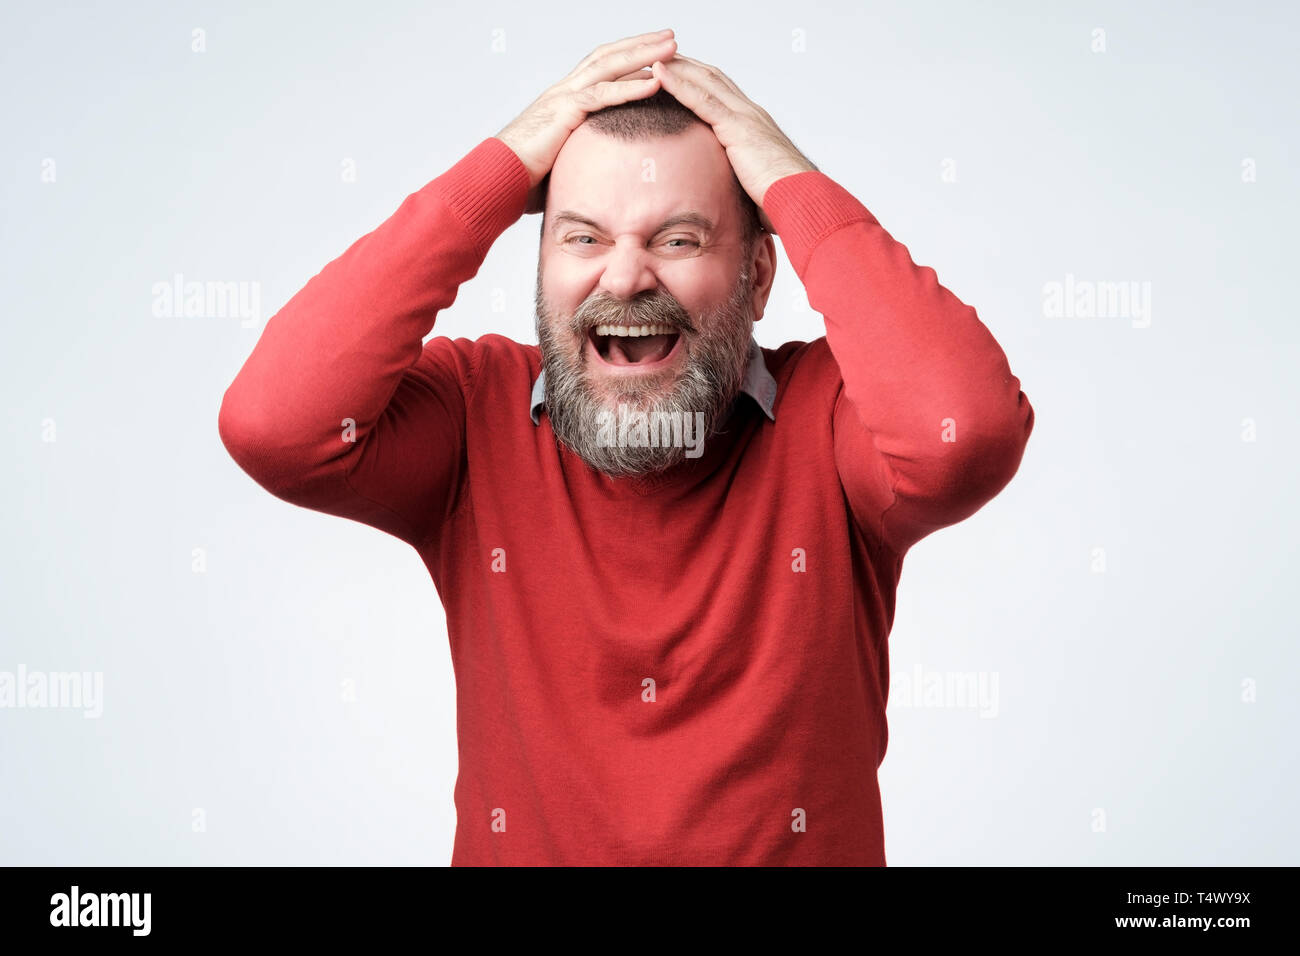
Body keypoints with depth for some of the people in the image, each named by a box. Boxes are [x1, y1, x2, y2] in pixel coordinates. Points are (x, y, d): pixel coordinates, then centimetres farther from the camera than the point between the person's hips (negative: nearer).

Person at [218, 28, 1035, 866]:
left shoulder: (831, 413, -6)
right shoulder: (476, 414, -3)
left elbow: (969, 430, -26)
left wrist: (795, 185, -15)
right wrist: (501, 169, -15)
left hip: (796, 847, 0)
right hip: (517, 845, 1)